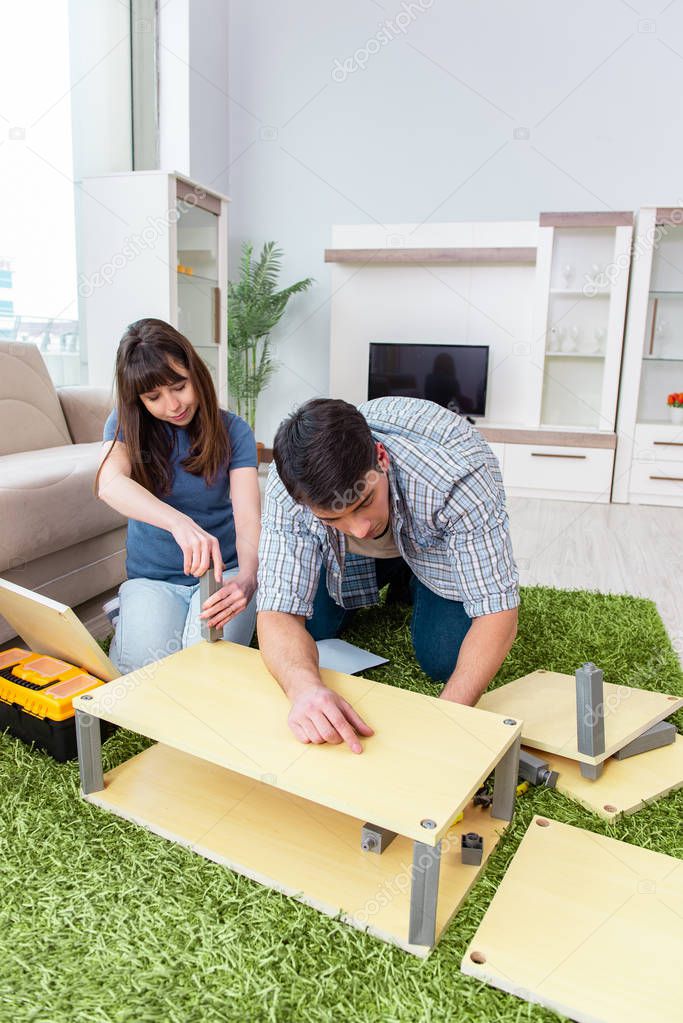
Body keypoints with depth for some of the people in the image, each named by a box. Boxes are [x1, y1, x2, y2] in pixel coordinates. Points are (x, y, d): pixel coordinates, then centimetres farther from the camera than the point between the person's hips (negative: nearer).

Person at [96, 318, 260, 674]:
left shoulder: (233, 431, -7)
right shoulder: (126, 424, -6)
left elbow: (248, 517, -18)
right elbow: (109, 483, -29)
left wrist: (247, 578, -41)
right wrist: (180, 523, -49)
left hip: (223, 571, 0)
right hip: (151, 576, 1)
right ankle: (127, 614, 9)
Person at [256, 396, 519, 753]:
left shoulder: (457, 475, -43)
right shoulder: (287, 489, -36)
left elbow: (496, 611, -38)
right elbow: (279, 613, -33)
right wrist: (305, 687, -55)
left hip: (440, 538, -2)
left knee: (444, 659, -18)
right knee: (296, 644, -7)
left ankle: (414, 588, 15)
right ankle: (392, 580, 19)